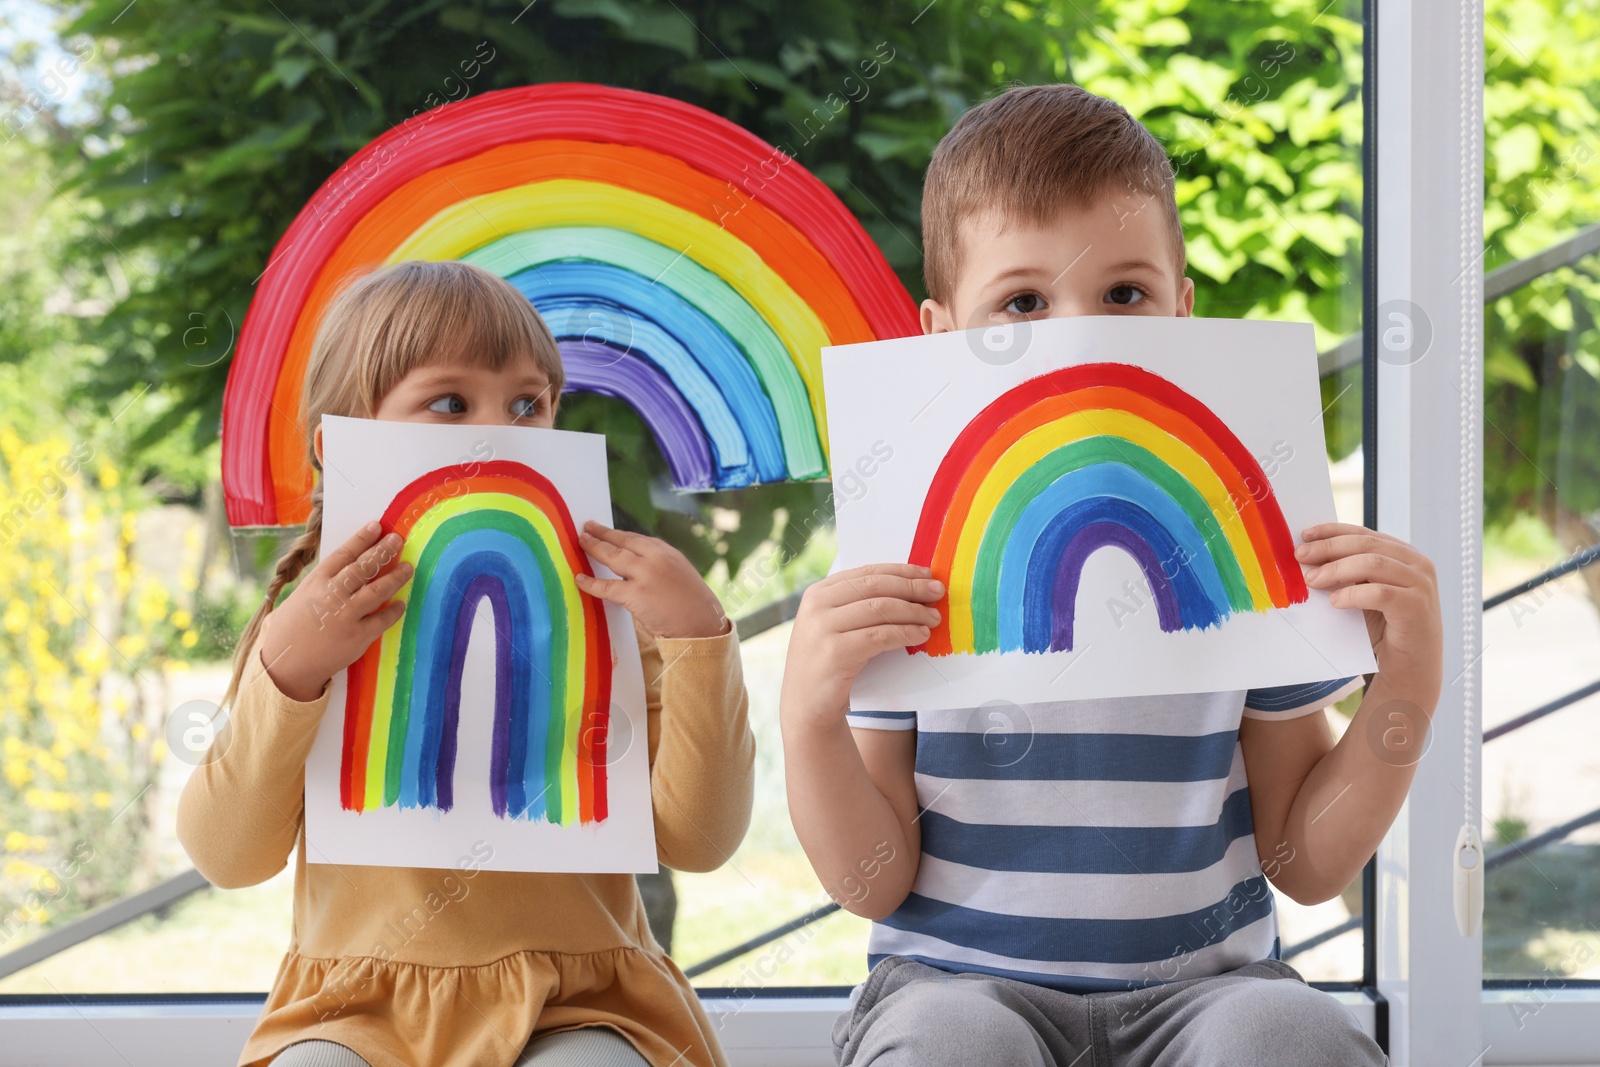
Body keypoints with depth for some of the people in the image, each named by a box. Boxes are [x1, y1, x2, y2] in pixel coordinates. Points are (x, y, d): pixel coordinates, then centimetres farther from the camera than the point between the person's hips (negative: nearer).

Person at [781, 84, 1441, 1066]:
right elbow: (875, 884, -1)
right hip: (961, 977, -1)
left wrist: (1408, 692, -9)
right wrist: (811, 719, -18)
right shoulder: (904, 549, -2)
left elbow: (1308, 865, 5)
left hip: (1203, 979, 1)